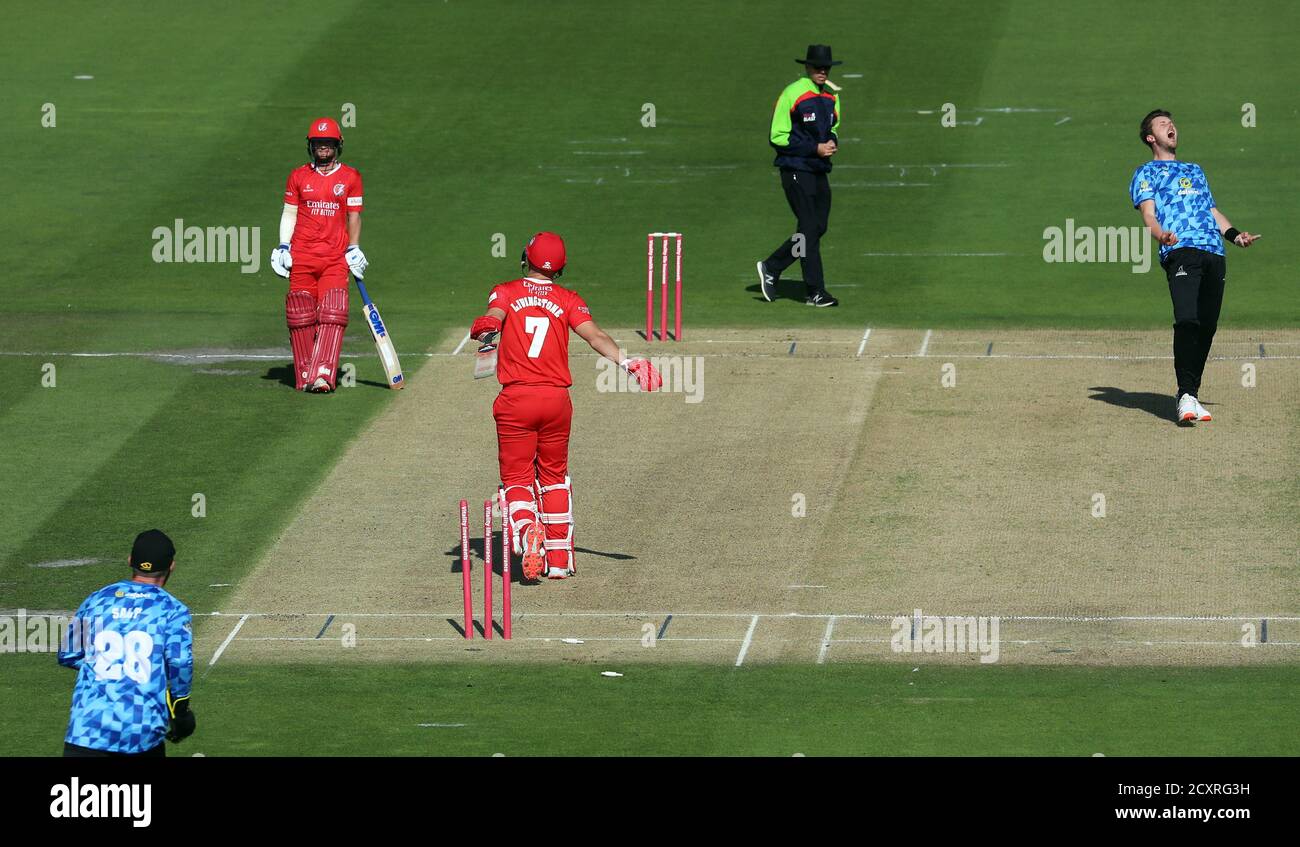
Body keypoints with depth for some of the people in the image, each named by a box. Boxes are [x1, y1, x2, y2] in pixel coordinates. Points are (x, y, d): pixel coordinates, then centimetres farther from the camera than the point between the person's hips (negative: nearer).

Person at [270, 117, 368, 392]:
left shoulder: (350, 177, 9)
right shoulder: (298, 176, 10)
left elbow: (354, 217, 11)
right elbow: (289, 214, 12)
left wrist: (354, 250, 1)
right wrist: (283, 247, 1)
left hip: (336, 258, -1)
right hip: (302, 256, 1)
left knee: (332, 317, -14)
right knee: (301, 316, -1)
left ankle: (323, 375, -20)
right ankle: (304, 376, 7)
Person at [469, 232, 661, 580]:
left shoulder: (506, 292, 5)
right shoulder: (568, 299, 8)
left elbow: (493, 316, -18)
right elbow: (594, 334, -8)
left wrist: (488, 332, -38)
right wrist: (625, 361, -16)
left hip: (515, 398, -2)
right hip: (557, 399, 2)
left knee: (517, 478, 5)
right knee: (554, 477, 17)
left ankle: (527, 526, -26)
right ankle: (559, 560, 17)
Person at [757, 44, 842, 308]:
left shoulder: (831, 97, 13)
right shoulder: (792, 95, -11)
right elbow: (778, 137, -12)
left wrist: (832, 143, 1)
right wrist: (816, 148, -17)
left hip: (819, 171, 8)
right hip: (796, 170, -8)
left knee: (819, 226, 7)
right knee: (809, 228, -8)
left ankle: (771, 268, 22)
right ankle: (816, 292, -4)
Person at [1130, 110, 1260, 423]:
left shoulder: (1195, 171, 36)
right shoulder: (1146, 174, 18)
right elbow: (1148, 213, 2)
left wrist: (1235, 234, 14)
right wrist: (1160, 234, -20)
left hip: (1214, 253, 6)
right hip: (1180, 252, -6)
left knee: (1208, 326, -2)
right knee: (1187, 321, -23)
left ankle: (1190, 394, 6)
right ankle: (1186, 395, -26)